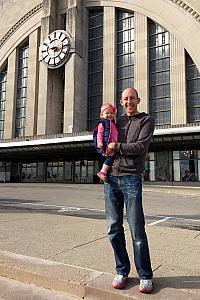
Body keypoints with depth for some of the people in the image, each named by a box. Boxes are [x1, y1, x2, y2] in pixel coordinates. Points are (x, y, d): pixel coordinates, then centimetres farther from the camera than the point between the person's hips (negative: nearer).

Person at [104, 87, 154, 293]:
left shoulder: (146, 121, 7)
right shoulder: (117, 122, 20)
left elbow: (141, 147, -8)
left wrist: (117, 147, -5)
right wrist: (104, 148, 4)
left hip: (131, 178, -4)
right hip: (111, 178, 5)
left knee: (137, 230, -3)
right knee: (114, 229, 6)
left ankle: (145, 276, 12)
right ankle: (122, 271, 20)